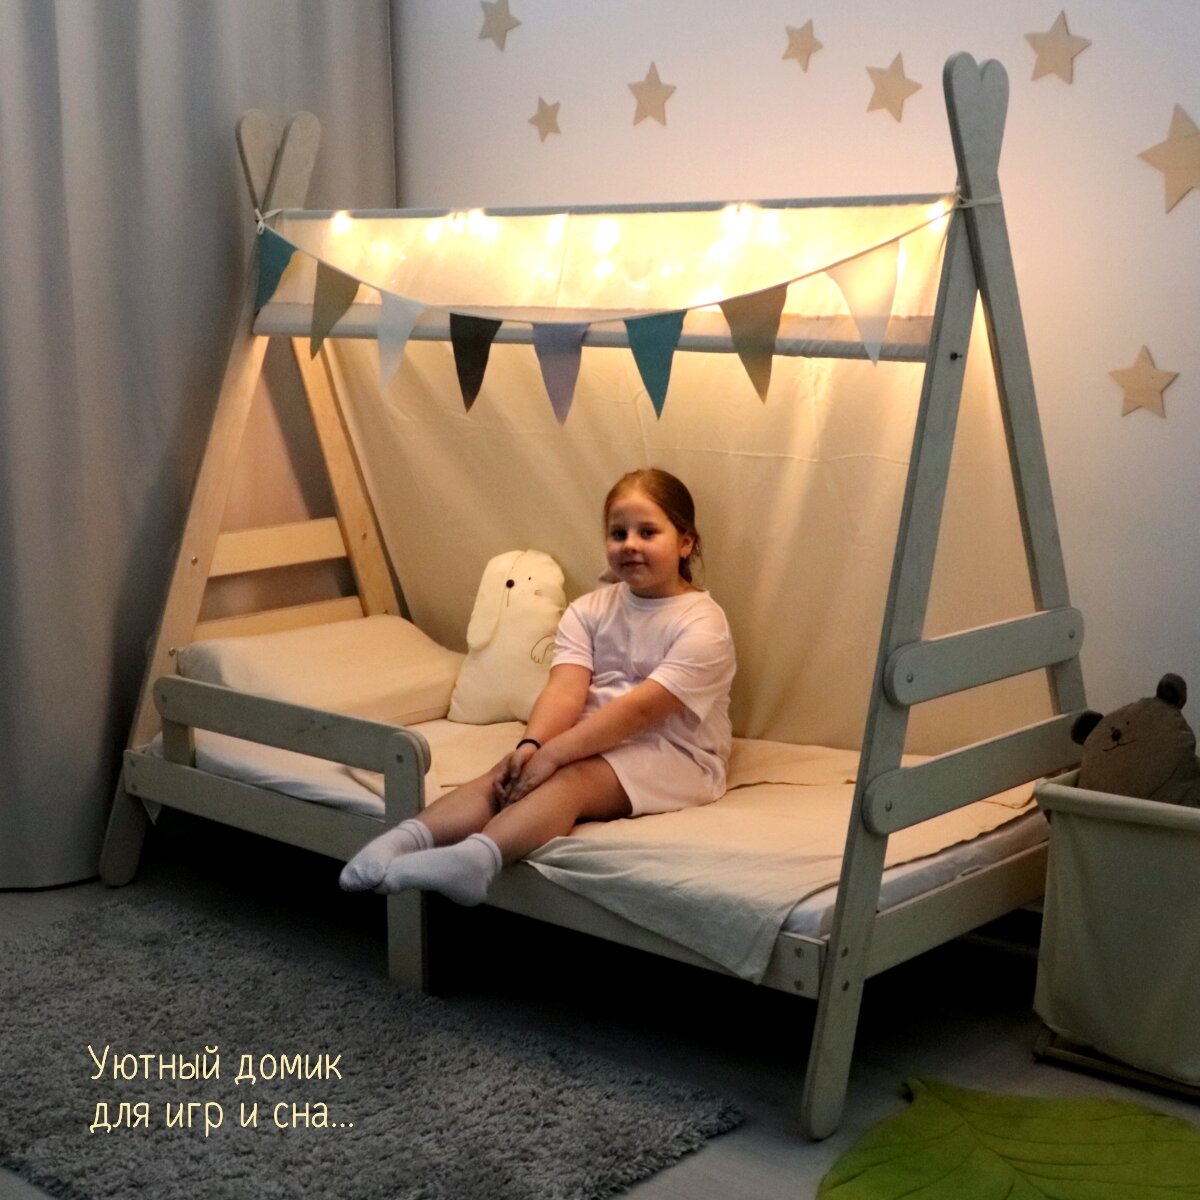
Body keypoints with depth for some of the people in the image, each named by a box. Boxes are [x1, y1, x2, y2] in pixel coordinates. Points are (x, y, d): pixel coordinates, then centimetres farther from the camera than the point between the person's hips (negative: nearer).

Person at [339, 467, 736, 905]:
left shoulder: (702, 625, -10)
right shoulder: (589, 610, 8)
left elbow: (641, 708, -21)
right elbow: (565, 691, -8)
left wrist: (553, 753, -29)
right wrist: (530, 746, -29)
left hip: (673, 754, -6)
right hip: (597, 740, 6)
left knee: (568, 780, -34)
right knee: (502, 780, -23)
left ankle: (479, 854, -60)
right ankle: (412, 837, -46)